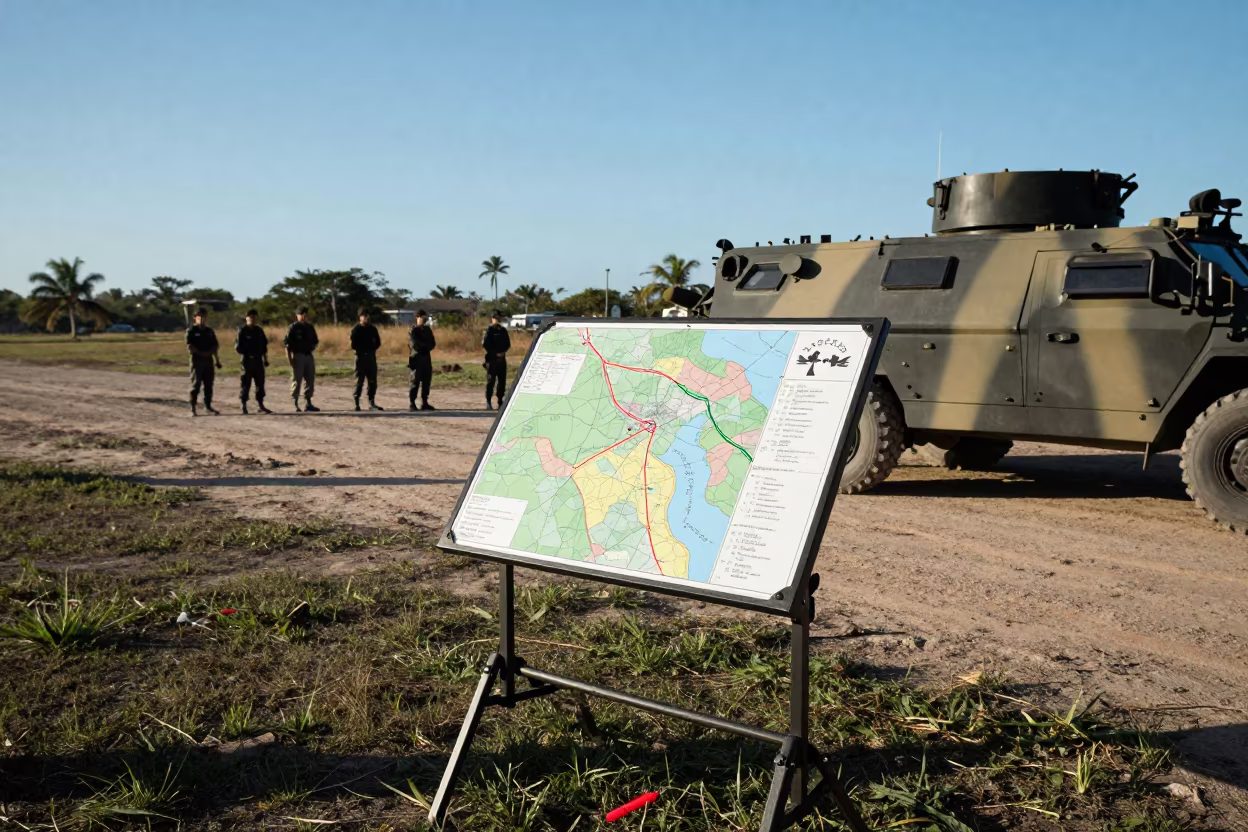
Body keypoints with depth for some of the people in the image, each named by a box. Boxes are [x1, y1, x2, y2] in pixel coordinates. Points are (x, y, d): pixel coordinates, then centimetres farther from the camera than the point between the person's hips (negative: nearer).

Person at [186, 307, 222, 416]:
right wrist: (201, 353, -15)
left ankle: (208, 406, 14)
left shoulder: (210, 331, 15)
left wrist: (217, 360, 10)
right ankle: (193, 408, -3)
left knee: (208, 385, 6)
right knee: (195, 385, -5)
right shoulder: (191, 331, -1)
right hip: (197, 361, -5)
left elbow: (214, 346, 16)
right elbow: (189, 347, -8)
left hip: (209, 360, 5)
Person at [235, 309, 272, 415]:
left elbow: (264, 345, 18)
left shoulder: (259, 330, 13)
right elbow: (237, 347, -8)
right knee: (245, 384, -3)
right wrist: (246, 354, -17)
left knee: (260, 383, 8)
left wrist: (265, 359, 15)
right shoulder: (242, 330, -4)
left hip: (258, 360, 5)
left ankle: (260, 405, 16)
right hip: (247, 360, -5)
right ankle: (244, 406, 4)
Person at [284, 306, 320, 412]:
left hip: (308, 356, 6)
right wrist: (290, 359, -18)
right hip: (298, 356, -6)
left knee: (310, 380, 9)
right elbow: (287, 344, -11)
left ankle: (308, 403, 17)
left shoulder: (310, 327, 12)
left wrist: (312, 348, 3)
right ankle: (295, 404, 3)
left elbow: (315, 341, 22)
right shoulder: (293, 328, -6)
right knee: (296, 380, -3)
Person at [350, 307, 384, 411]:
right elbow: (353, 345, -7)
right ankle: (357, 403, 2)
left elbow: (378, 342, 11)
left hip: (371, 356, 4)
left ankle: (371, 403, 9)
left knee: (372, 381, 3)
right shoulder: (356, 329, -2)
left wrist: (372, 349, -1)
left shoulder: (372, 329, 10)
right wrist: (362, 350, -5)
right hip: (360, 357, -4)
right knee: (359, 381, -2)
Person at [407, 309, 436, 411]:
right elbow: (414, 344, -16)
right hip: (416, 358, -6)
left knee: (427, 381, 6)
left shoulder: (427, 330, 13)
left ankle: (424, 403, 12)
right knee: (415, 382, -7)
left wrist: (423, 346, -8)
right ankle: (411, 404, -3)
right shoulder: (412, 330, -6)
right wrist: (426, 345, -5)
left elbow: (433, 343, 9)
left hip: (426, 358, 6)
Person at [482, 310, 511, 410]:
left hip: (502, 359, 6)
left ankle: (500, 402, 14)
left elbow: (507, 344, 15)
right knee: (491, 381, -5)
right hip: (492, 359, -6)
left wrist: (503, 352, -4)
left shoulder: (503, 330, 12)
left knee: (502, 381, 6)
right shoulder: (489, 330, -5)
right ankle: (488, 402, 1)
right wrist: (495, 353, -14)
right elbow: (485, 344, -12)